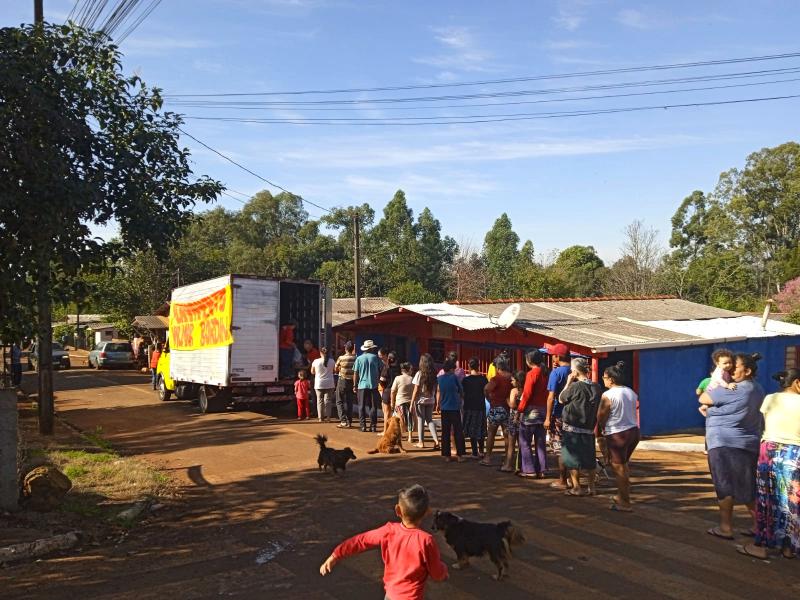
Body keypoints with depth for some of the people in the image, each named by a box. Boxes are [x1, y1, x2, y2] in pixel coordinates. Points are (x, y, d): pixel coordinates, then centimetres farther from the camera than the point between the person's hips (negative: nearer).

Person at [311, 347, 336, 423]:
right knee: (328, 400, 8)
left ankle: (320, 417, 8)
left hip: (319, 384, -1)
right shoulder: (332, 361, -5)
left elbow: (312, 372, 5)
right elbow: (335, 370, 10)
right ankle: (327, 416, 6)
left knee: (320, 401, 8)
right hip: (329, 384, 1)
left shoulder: (316, 361, -7)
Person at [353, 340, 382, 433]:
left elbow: (355, 373, 1)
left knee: (362, 407, 8)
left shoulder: (359, 359, 0)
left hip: (362, 385, 0)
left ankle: (363, 426, 4)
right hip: (373, 385, 0)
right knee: (373, 406, 7)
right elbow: (381, 371, 4)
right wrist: (378, 379, 17)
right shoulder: (375, 357, 0)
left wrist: (355, 385, 7)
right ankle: (373, 426, 4)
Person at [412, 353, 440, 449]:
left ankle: (421, 442, 11)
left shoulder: (419, 374, -12)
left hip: (420, 400, -4)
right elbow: (436, 390, 0)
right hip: (431, 401, 4)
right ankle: (436, 440, 1)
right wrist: (436, 401, 8)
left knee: (420, 420, 7)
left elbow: (416, 390, -11)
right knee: (429, 420, 14)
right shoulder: (434, 375, -1)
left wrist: (412, 403, -5)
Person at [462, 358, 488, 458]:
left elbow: (462, 393, -3)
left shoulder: (466, 380, -8)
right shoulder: (483, 379, -5)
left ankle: (475, 453, 5)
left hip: (469, 407, -1)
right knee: (480, 429, 15)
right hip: (480, 407, 2)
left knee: (472, 430, 5)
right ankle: (481, 451, 16)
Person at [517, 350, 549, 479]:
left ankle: (529, 469, 1)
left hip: (531, 410, -7)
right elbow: (547, 393, 7)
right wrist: (545, 409, 11)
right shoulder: (545, 374, 7)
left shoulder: (531, 373, -12)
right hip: (543, 409, 7)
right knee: (540, 442, 11)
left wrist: (520, 410, -10)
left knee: (525, 441, 2)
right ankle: (541, 470, 13)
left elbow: (527, 394, -15)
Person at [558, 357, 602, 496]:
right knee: (589, 458, 13)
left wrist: (568, 383, -1)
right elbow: (599, 408, 10)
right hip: (589, 428, 6)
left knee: (572, 459, 4)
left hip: (572, 429, -6)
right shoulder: (597, 387, 0)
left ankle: (576, 488, 6)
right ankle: (591, 487, 17)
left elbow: (561, 400, -3)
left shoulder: (575, 386, -17)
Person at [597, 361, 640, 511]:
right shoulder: (631, 392, 6)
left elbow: (601, 417, -10)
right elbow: (632, 412, 10)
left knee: (618, 467, 4)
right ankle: (621, 496, 32)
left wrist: (601, 428, 11)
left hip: (617, 435, -7)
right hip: (633, 431, 8)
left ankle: (625, 503, 10)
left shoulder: (608, 395, -16)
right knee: (623, 465, 23)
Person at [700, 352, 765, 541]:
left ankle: (726, 528, 6)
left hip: (725, 444, -8)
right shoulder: (758, 390, 8)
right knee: (747, 488, 16)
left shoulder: (731, 391, -18)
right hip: (750, 445, 8)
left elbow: (703, 399, -9)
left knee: (725, 486, 1)